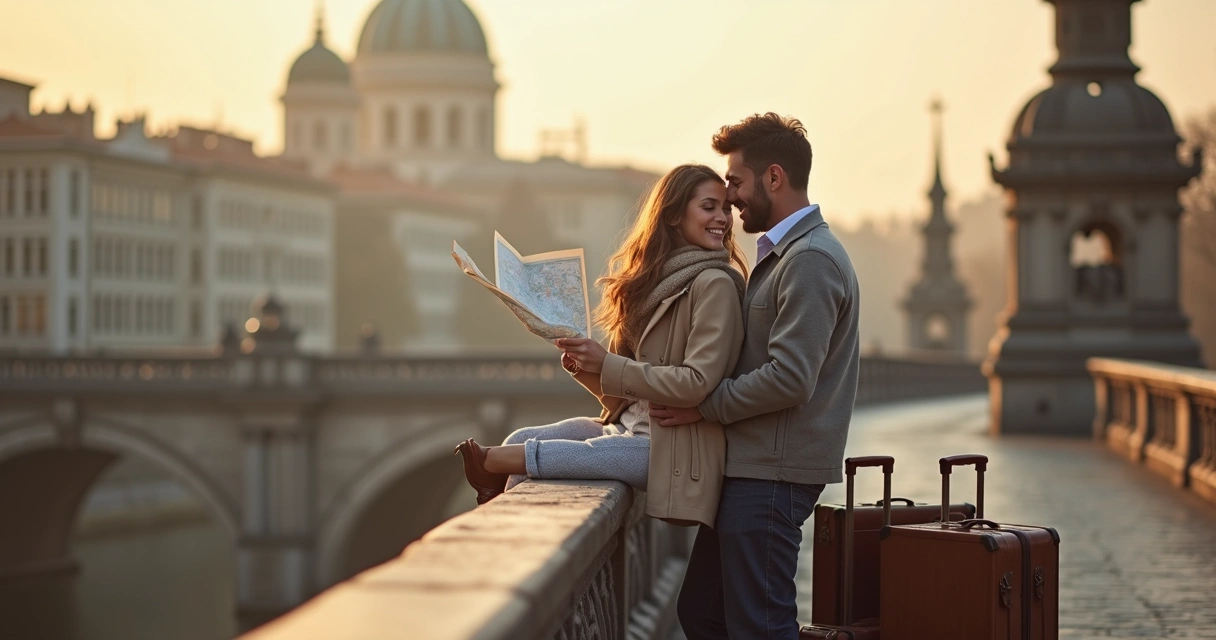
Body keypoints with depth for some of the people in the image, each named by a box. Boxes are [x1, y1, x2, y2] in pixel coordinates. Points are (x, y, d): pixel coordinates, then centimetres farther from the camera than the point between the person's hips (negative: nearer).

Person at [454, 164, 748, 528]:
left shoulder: (714, 284, -10)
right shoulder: (650, 279, 14)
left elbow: (697, 384, -19)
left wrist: (606, 365, -17)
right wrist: (585, 366, -6)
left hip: (671, 446, -8)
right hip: (626, 426, 8)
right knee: (521, 441, -7)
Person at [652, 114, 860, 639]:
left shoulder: (811, 260, -15)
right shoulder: (782, 253, 19)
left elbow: (789, 377, -22)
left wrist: (704, 407, -13)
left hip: (771, 476, -10)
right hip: (749, 469, 10)